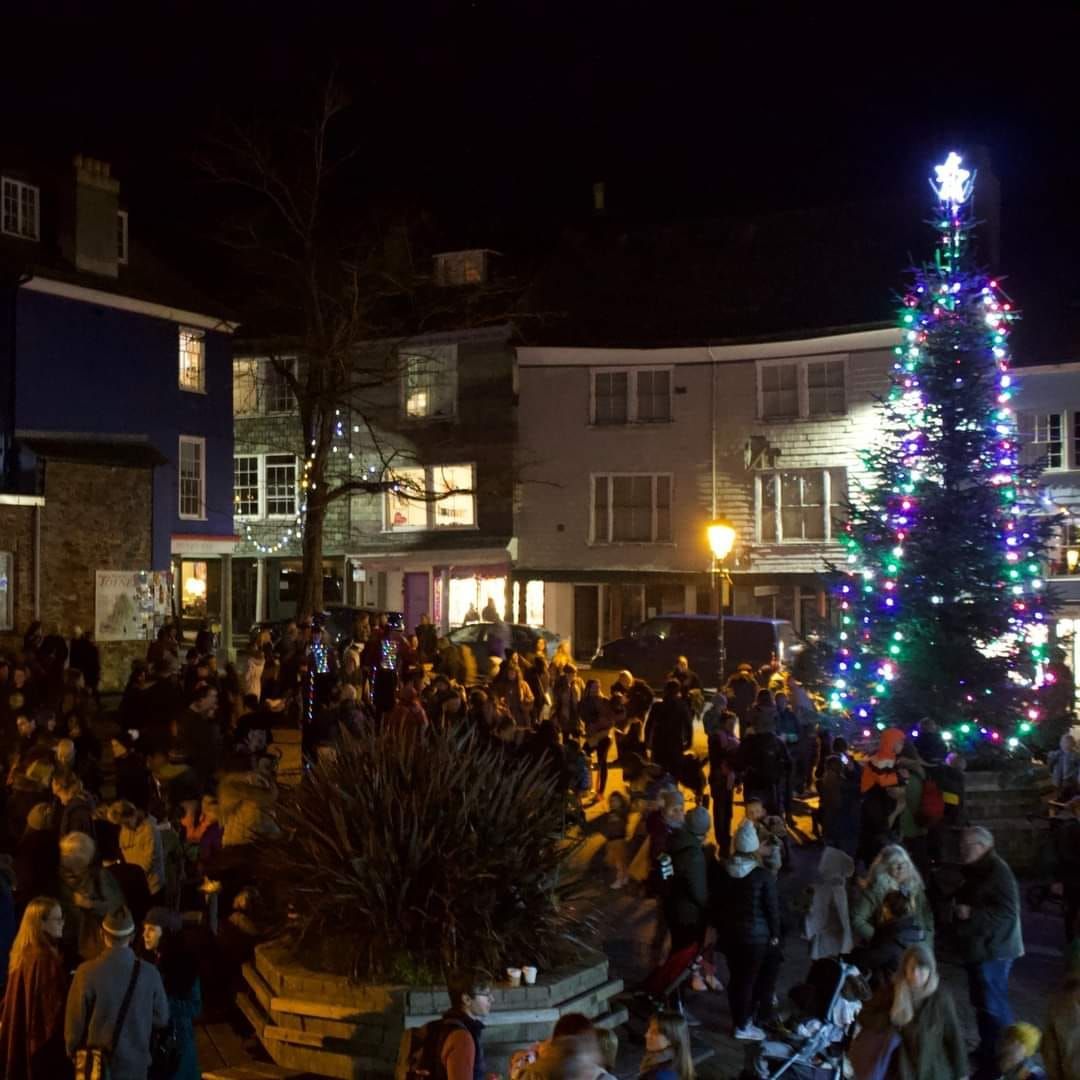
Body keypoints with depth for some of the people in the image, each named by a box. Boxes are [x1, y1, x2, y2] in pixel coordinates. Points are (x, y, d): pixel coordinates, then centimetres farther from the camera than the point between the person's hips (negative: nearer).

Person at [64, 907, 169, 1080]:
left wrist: (73, 1053, 10)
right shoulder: (149, 973, -9)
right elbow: (161, 1018, 2)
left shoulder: (87, 972, -16)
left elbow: (74, 1021, -7)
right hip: (135, 1066, 2)